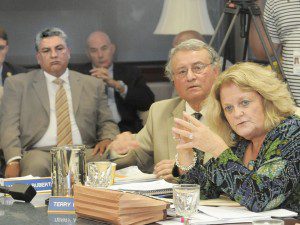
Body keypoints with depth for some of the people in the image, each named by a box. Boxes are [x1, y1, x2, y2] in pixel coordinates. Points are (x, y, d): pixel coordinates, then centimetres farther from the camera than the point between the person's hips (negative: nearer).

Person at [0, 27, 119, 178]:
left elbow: (106, 123, 20)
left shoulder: (93, 85, 20)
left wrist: (107, 140, -5)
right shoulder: (17, 84, 13)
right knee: (36, 166, -38)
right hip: (40, 152, -3)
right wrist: (13, 161, -15)